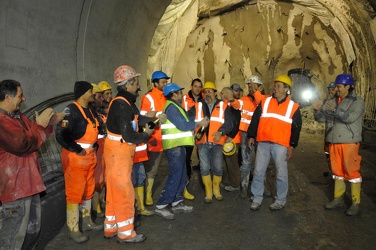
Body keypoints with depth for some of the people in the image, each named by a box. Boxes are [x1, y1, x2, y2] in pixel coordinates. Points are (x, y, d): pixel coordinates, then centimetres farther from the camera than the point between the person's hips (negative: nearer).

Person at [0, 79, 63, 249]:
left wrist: (49, 124, 7)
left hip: (28, 181, 10)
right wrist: (39, 125, -15)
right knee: (15, 232, 0)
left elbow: (34, 137, 21)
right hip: (15, 185, -10)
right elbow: (22, 145, -26)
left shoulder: (17, 117, 12)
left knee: (33, 228, 23)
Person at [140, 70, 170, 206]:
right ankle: (147, 195, 14)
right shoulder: (148, 97, -9)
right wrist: (149, 137, -16)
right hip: (153, 139, -7)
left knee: (153, 168, 15)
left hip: (163, 138, 7)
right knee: (151, 169, 2)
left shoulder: (165, 97, 12)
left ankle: (149, 193, 27)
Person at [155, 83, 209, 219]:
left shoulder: (176, 106, 19)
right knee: (175, 177, -8)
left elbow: (185, 122, 14)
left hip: (178, 145, 10)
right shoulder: (171, 107, -14)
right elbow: (183, 125, -19)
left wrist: (196, 123, 2)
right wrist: (199, 123, -8)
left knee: (182, 176, 14)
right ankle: (161, 206, -1)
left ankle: (177, 203, 24)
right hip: (174, 146, -10)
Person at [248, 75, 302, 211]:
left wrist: (292, 146, -2)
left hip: (281, 145, -2)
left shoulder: (293, 107, 4)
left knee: (281, 174, 6)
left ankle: (280, 200, 22)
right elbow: (255, 119, 9)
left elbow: (296, 128, 5)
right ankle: (256, 198, 18)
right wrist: (251, 136, 3)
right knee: (258, 172, 5)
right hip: (263, 143, 2)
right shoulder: (265, 102, 8)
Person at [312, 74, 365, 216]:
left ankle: (355, 203, 7)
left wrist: (335, 110, -31)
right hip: (333, 142, 5)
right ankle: (338, 198, 25)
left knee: (352, 171, -3)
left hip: (349, 142, -5)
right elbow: (321, 119, 6)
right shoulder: (331, 102, 11)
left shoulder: (357, 102, -3)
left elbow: (351, 117, -19)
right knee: (337, 171, 13)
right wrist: (318, 110, -13)